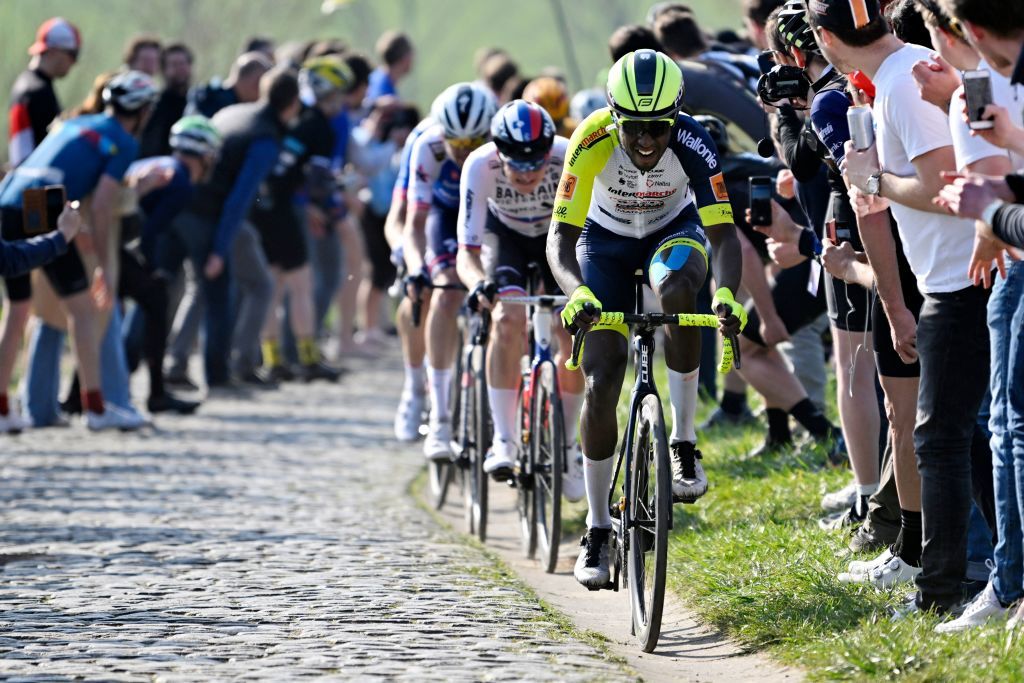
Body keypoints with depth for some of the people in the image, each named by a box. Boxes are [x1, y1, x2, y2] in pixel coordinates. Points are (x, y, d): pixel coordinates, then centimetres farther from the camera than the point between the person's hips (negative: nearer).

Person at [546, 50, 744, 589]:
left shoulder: (692, 143, -32)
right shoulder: (592, 141, -32)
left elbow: (723, 233, -32)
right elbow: (561, 236, -33)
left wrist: (726, 293, -52)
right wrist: (578, 293, -53)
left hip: (673, 230, 0)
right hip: (607, 238, 1)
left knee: (677, 289, -37)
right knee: (600, 384, -8)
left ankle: (683, 442, -24)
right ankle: (597, 529, 5)